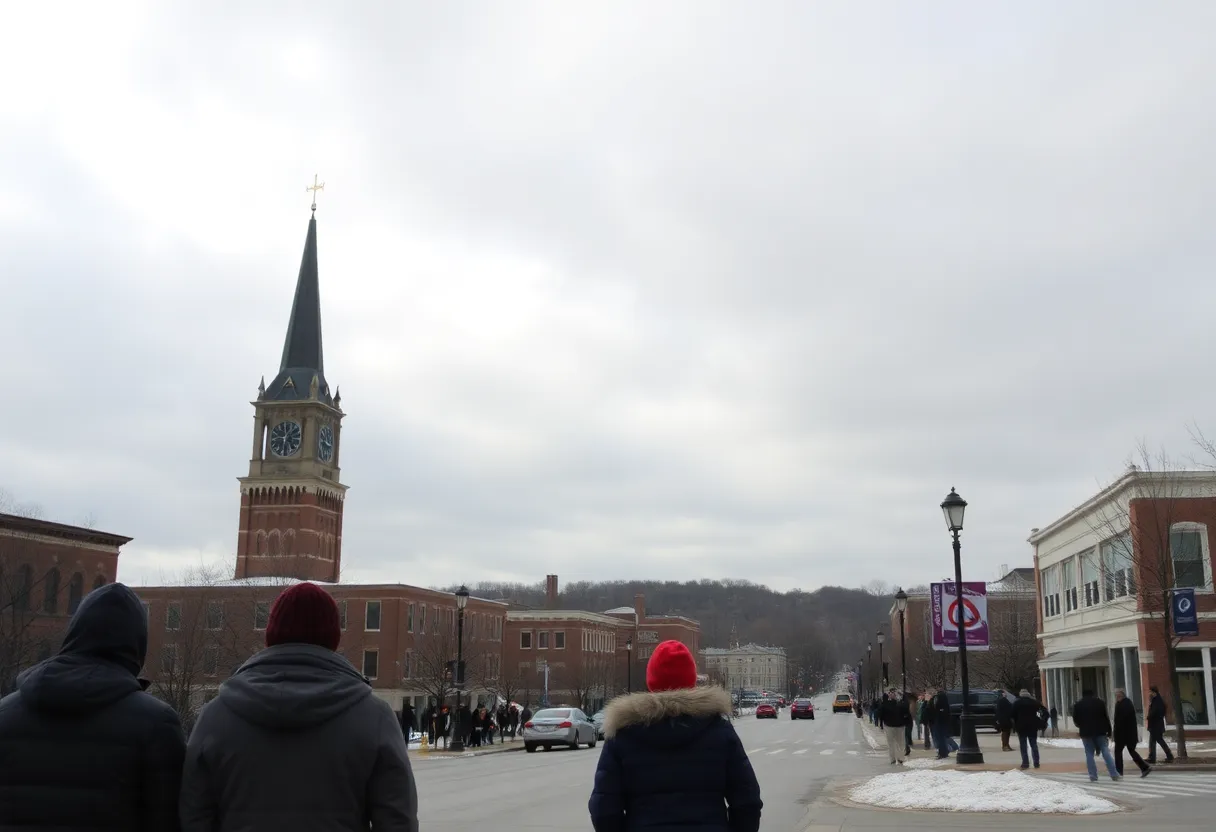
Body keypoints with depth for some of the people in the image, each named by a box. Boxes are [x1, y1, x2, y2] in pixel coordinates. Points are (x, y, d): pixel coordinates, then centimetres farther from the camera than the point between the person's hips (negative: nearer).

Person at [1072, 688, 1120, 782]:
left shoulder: (1078, 705, 4)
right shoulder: (1100, 702, 3)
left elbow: (1075, 720, 5)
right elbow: (1106, 718, 0)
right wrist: (1109, 731, 3)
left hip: (1086, 733, 0)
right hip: (1100, 732, 0)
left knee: (1089, 754, 3)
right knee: (1106, 752, 2)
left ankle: (1093, 776, -2)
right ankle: (1114, 774, -3)